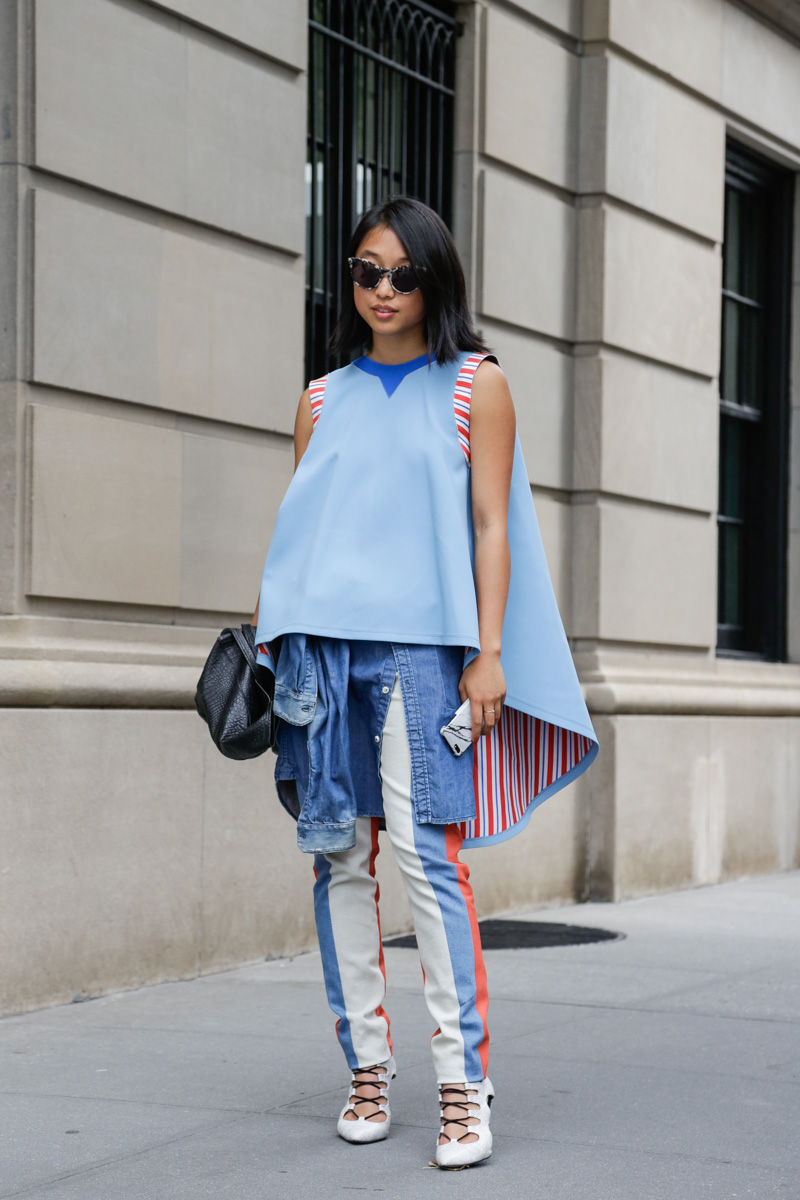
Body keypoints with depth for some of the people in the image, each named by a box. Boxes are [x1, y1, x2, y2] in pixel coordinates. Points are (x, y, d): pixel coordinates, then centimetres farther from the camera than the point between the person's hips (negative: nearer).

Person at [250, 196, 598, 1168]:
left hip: (418, 641, -4)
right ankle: (367, 1068, 11)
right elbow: (294, 529, 19)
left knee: (422, 849, -13)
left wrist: (489, 652, -5)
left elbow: (490, 525, 4)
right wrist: (264, 635, 8)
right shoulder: (324, 398, 18)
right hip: (320, 642, 4)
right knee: (338, 851, 2)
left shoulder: (476, 384, 9)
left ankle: (463, 1082, -11)